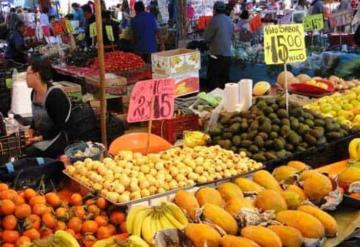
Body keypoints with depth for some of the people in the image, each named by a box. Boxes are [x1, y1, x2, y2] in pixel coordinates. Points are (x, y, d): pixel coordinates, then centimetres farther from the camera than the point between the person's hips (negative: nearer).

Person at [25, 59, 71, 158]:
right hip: (39, 137, 8)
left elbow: (60, 125, -19)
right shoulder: (34, 93, 5)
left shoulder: (55, 95, -20)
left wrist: (41, 137, -20)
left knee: (29, 153, -24)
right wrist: (32, 130, 2)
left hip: (58, 139, -8)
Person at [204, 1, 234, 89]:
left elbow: (206, 37, -6)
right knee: (224, 79, 12)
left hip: (217, 54, -7)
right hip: (228, 54, 7)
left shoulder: (215, 20, -11)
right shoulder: (229, 21, 11)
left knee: (213, 79, -2)